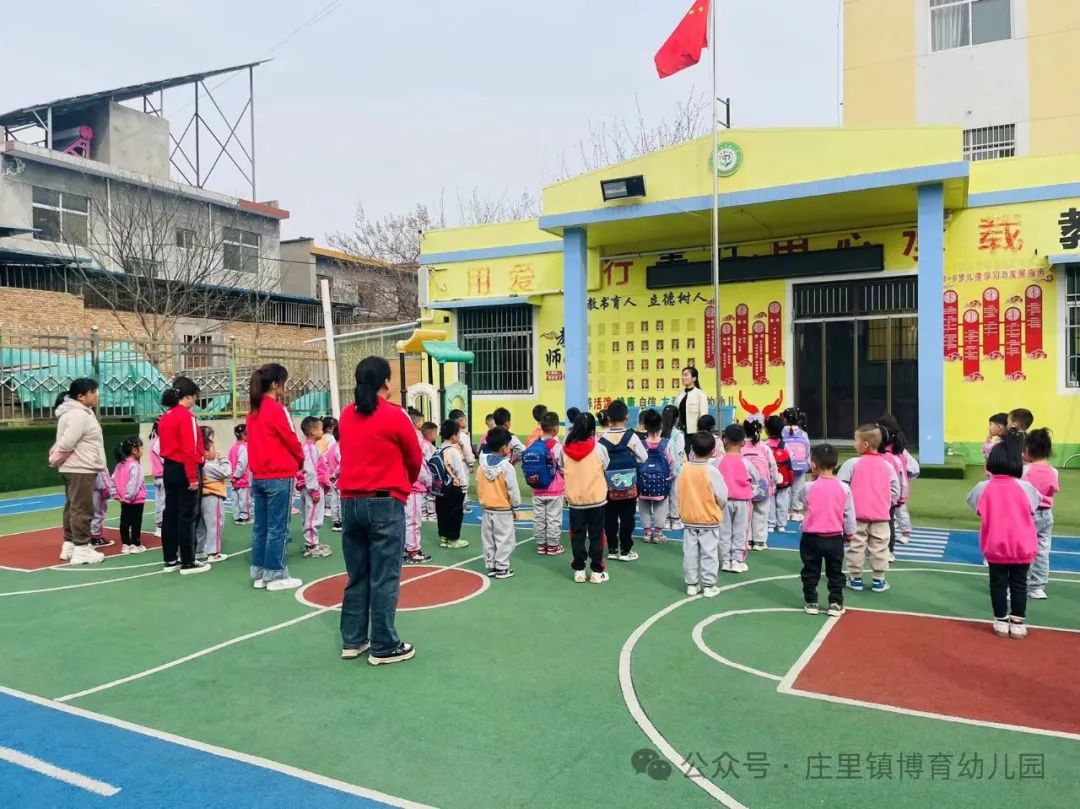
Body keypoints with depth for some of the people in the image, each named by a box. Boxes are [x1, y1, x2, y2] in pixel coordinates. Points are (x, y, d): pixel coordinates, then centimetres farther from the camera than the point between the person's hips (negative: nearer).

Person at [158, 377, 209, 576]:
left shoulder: (166, 416, 11)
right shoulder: (186, 416, -15)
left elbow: (167, 445, 13)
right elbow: (189, 449, -19)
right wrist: (193, 477, -17)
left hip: (168, 469, 9)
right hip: (183, 471, -9)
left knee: (170, 514, 12)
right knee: (187, 517, -3)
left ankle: (171, 560, 19)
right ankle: (187, 563, 2)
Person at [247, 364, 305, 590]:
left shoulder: (254, 411, 9)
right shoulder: (277, 409, -14)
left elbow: (256, 442, 13)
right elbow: (292, 441, -8)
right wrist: (300, 460, 10)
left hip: (258, 476, 8)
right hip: (280, 476, -8)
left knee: (260, 526, 11)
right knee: (277, 528, -1)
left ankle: (259, 574, 17)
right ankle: (275, 575, 4)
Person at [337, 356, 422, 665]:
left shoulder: (346, 416, 6)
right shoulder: (394, 416, -10)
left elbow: (354, 455, 13)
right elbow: (415, 460, 1)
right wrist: (405, 484, 21)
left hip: (350, 503, 6)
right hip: (385, 503, -6)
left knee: (357, 576, 15)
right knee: (384, 578, 1)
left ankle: (352, 641, 23)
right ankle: (384, 647, 7)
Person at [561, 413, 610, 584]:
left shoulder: (565, 449, -8)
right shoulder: (598, 448, -13)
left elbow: (562, 470, 3)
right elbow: (605, 466, 2)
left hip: (575, 500, 1)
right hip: (596, 499, -1)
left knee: (577, 536, 12)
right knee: (596, 536, 9)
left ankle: (579, 570, 17)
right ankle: (596, 571, 13)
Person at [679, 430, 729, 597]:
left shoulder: (684, 469, -6)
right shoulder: (712, 471, -17)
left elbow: (678, 492, 2)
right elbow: (722, 497, -11)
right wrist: (719, 508, 9)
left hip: (689, 519, 3)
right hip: (709, 520, -3)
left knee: (690, 553, 11)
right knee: (709, 554, 6)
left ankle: (691, 584, 18)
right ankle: (709, 586, 11)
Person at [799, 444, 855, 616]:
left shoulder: (809, 487, -11)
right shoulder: (844, 488, -7)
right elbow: (849, 514, 0)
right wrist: (849, 533, 15)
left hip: (811, 538, -1)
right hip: (835, 539, 1)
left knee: (810, 573, 11)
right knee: (835, 573, 14)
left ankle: (811, 603, 15)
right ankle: (835, 604, 17)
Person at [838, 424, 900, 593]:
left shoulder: (852, 463, -10)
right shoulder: (887, 465, 1)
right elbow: (895, 490, 5)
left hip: (857, 515, -2)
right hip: (881, 516, 2)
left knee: (856, 547, 8)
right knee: (880, 547, 10)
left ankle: (855, 578, 16)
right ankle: (879, 580, 15)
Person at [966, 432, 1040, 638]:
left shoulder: (983, 488, -10)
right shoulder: (1025, 487, -10)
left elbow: (978, 511, 0)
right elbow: (1033, 509, 4)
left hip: (995, 546, 0)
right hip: (1022, 547, 0)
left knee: (998, 583, 11)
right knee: (1019, 584, 11)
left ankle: (1001, 622, 17)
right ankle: (1018, 624, 16)